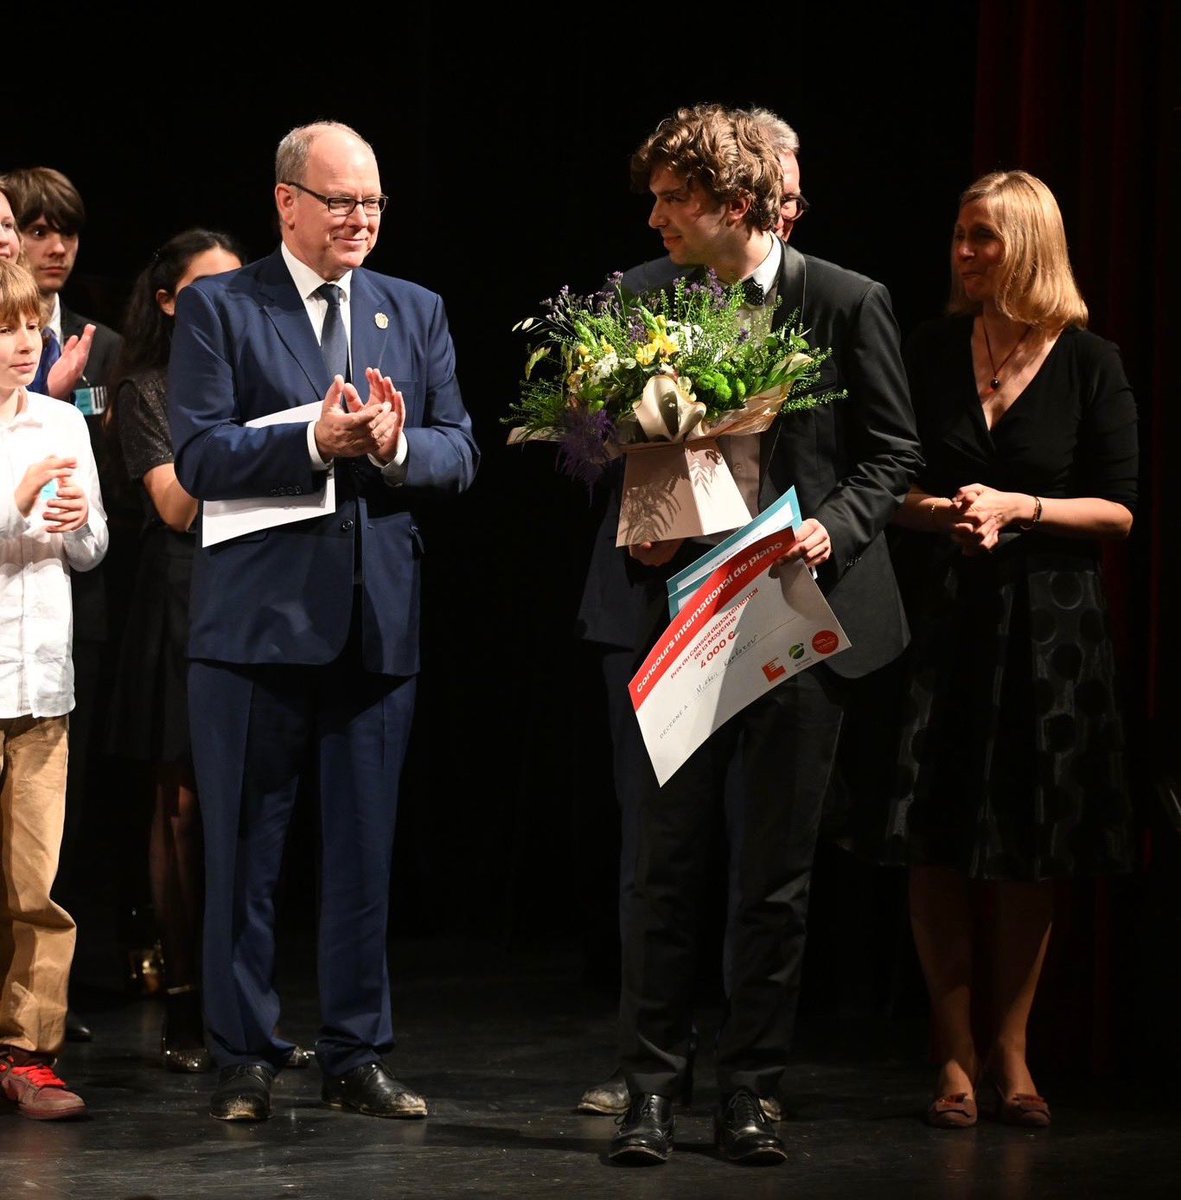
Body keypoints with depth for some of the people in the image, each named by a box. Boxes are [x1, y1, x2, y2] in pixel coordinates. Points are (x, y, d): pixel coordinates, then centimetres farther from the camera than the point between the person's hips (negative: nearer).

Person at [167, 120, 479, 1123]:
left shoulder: (417, 313, 12)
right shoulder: (217, 309, 0)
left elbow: (459, 455, 6)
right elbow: (199, 456, -10)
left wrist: (395, 445, -15)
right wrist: (315, 442, -21)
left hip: (378, 622, 3)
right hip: (256, 619, -3)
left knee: (366, 851, 8)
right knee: (243, 852, 4)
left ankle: (357, 1057, 17)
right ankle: (244, 1060, 13)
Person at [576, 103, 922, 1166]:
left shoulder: (848, 303, -3)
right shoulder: (634, 299, 3)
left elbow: (893, 452, 4)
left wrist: (834, 530, -13)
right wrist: (628, 519, -4)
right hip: (662, 608, 1)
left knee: (774, 872, 6)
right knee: (658, 865, 4)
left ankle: (750, 1090, 16)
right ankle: (653, 1087, 13)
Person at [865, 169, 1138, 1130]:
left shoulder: (1089, 364, 0)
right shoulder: (930, 352, 5)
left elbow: (1118, 510, -1)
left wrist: (1020, 508, -14)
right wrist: (935, 512, -12)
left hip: (1046, 626, -1)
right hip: (941, 617, 1)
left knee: (1030, 852, 4)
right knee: (937, 843, -2)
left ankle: (1008, 1052, 16)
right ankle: (957, 1057, 7)